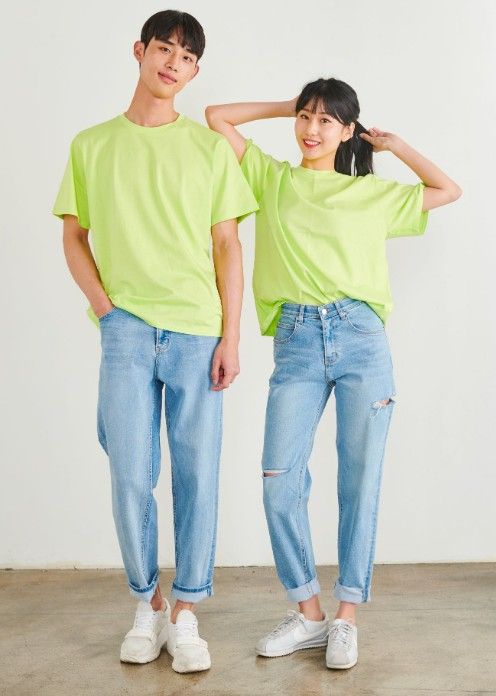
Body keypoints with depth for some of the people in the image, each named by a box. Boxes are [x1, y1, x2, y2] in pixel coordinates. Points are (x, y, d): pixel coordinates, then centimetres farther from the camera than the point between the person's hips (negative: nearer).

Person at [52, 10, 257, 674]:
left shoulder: (210, 147, 9)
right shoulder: (92, 145, 10)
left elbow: (228, 246, 7)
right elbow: (74, 237, 13)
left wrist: (231, 335, 0)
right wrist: (102, 304, -3)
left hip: (197, 331, 0)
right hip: (127, 328, 0)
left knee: (197, 474, 1)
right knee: (131, 476, 1)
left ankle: (185, 614, 12)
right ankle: (147, 605, 17)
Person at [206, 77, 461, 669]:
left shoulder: (372, 193, 15)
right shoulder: (273, 179, 16)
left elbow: (449, 191, 23)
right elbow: (216, 116, 18)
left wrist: (395, 145, 22)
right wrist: (288, 107, 21)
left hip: (361, 339, 0)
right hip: (296, 344, 1)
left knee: (360, 484, 0)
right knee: (280, 485, -7)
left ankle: (345, 619, 11)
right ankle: (307, 614, 8)